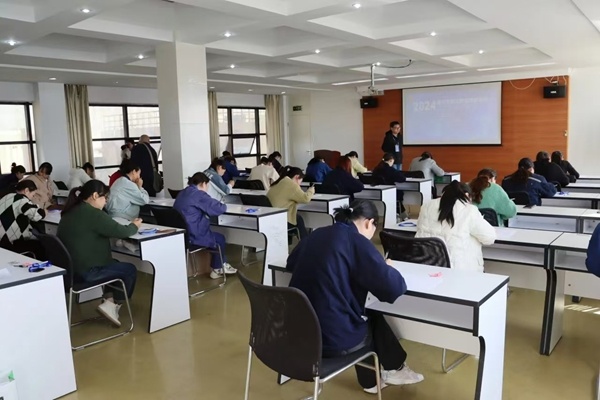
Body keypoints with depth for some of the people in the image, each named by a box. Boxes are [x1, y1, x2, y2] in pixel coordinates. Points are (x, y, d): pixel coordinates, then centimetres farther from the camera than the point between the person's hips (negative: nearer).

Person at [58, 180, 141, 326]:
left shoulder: (70, 212, 11)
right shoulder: (93, 214, -18)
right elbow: (121, 232, -17)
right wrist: (134, 226, 4)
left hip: (69, 269, 9)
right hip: (86, 272, -9)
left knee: (115, 265, 27)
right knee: (130, 269, 10)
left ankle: (107, 299, 23)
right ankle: (111, 304, 7)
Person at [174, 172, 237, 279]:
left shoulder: (182, 193, 13)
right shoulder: (199, 194, -15)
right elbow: (220, 208, -14)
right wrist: (223, 205, 9)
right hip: (192, 236, -9)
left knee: (215, 236, 25)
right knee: (220, 238, 17)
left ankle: (221, 265, 31)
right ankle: (217, 269, 32)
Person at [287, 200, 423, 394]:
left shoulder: (317, 234, 6)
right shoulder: (357, 241, -13)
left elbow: (291, 263, 25)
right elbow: (393, 288, -17)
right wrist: (388, 269, 6)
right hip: (332, 338, -6)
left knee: (366, 316, 30)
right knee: (374, 320, 24)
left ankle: (371, 381, 45)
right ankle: (394, 369, 47)